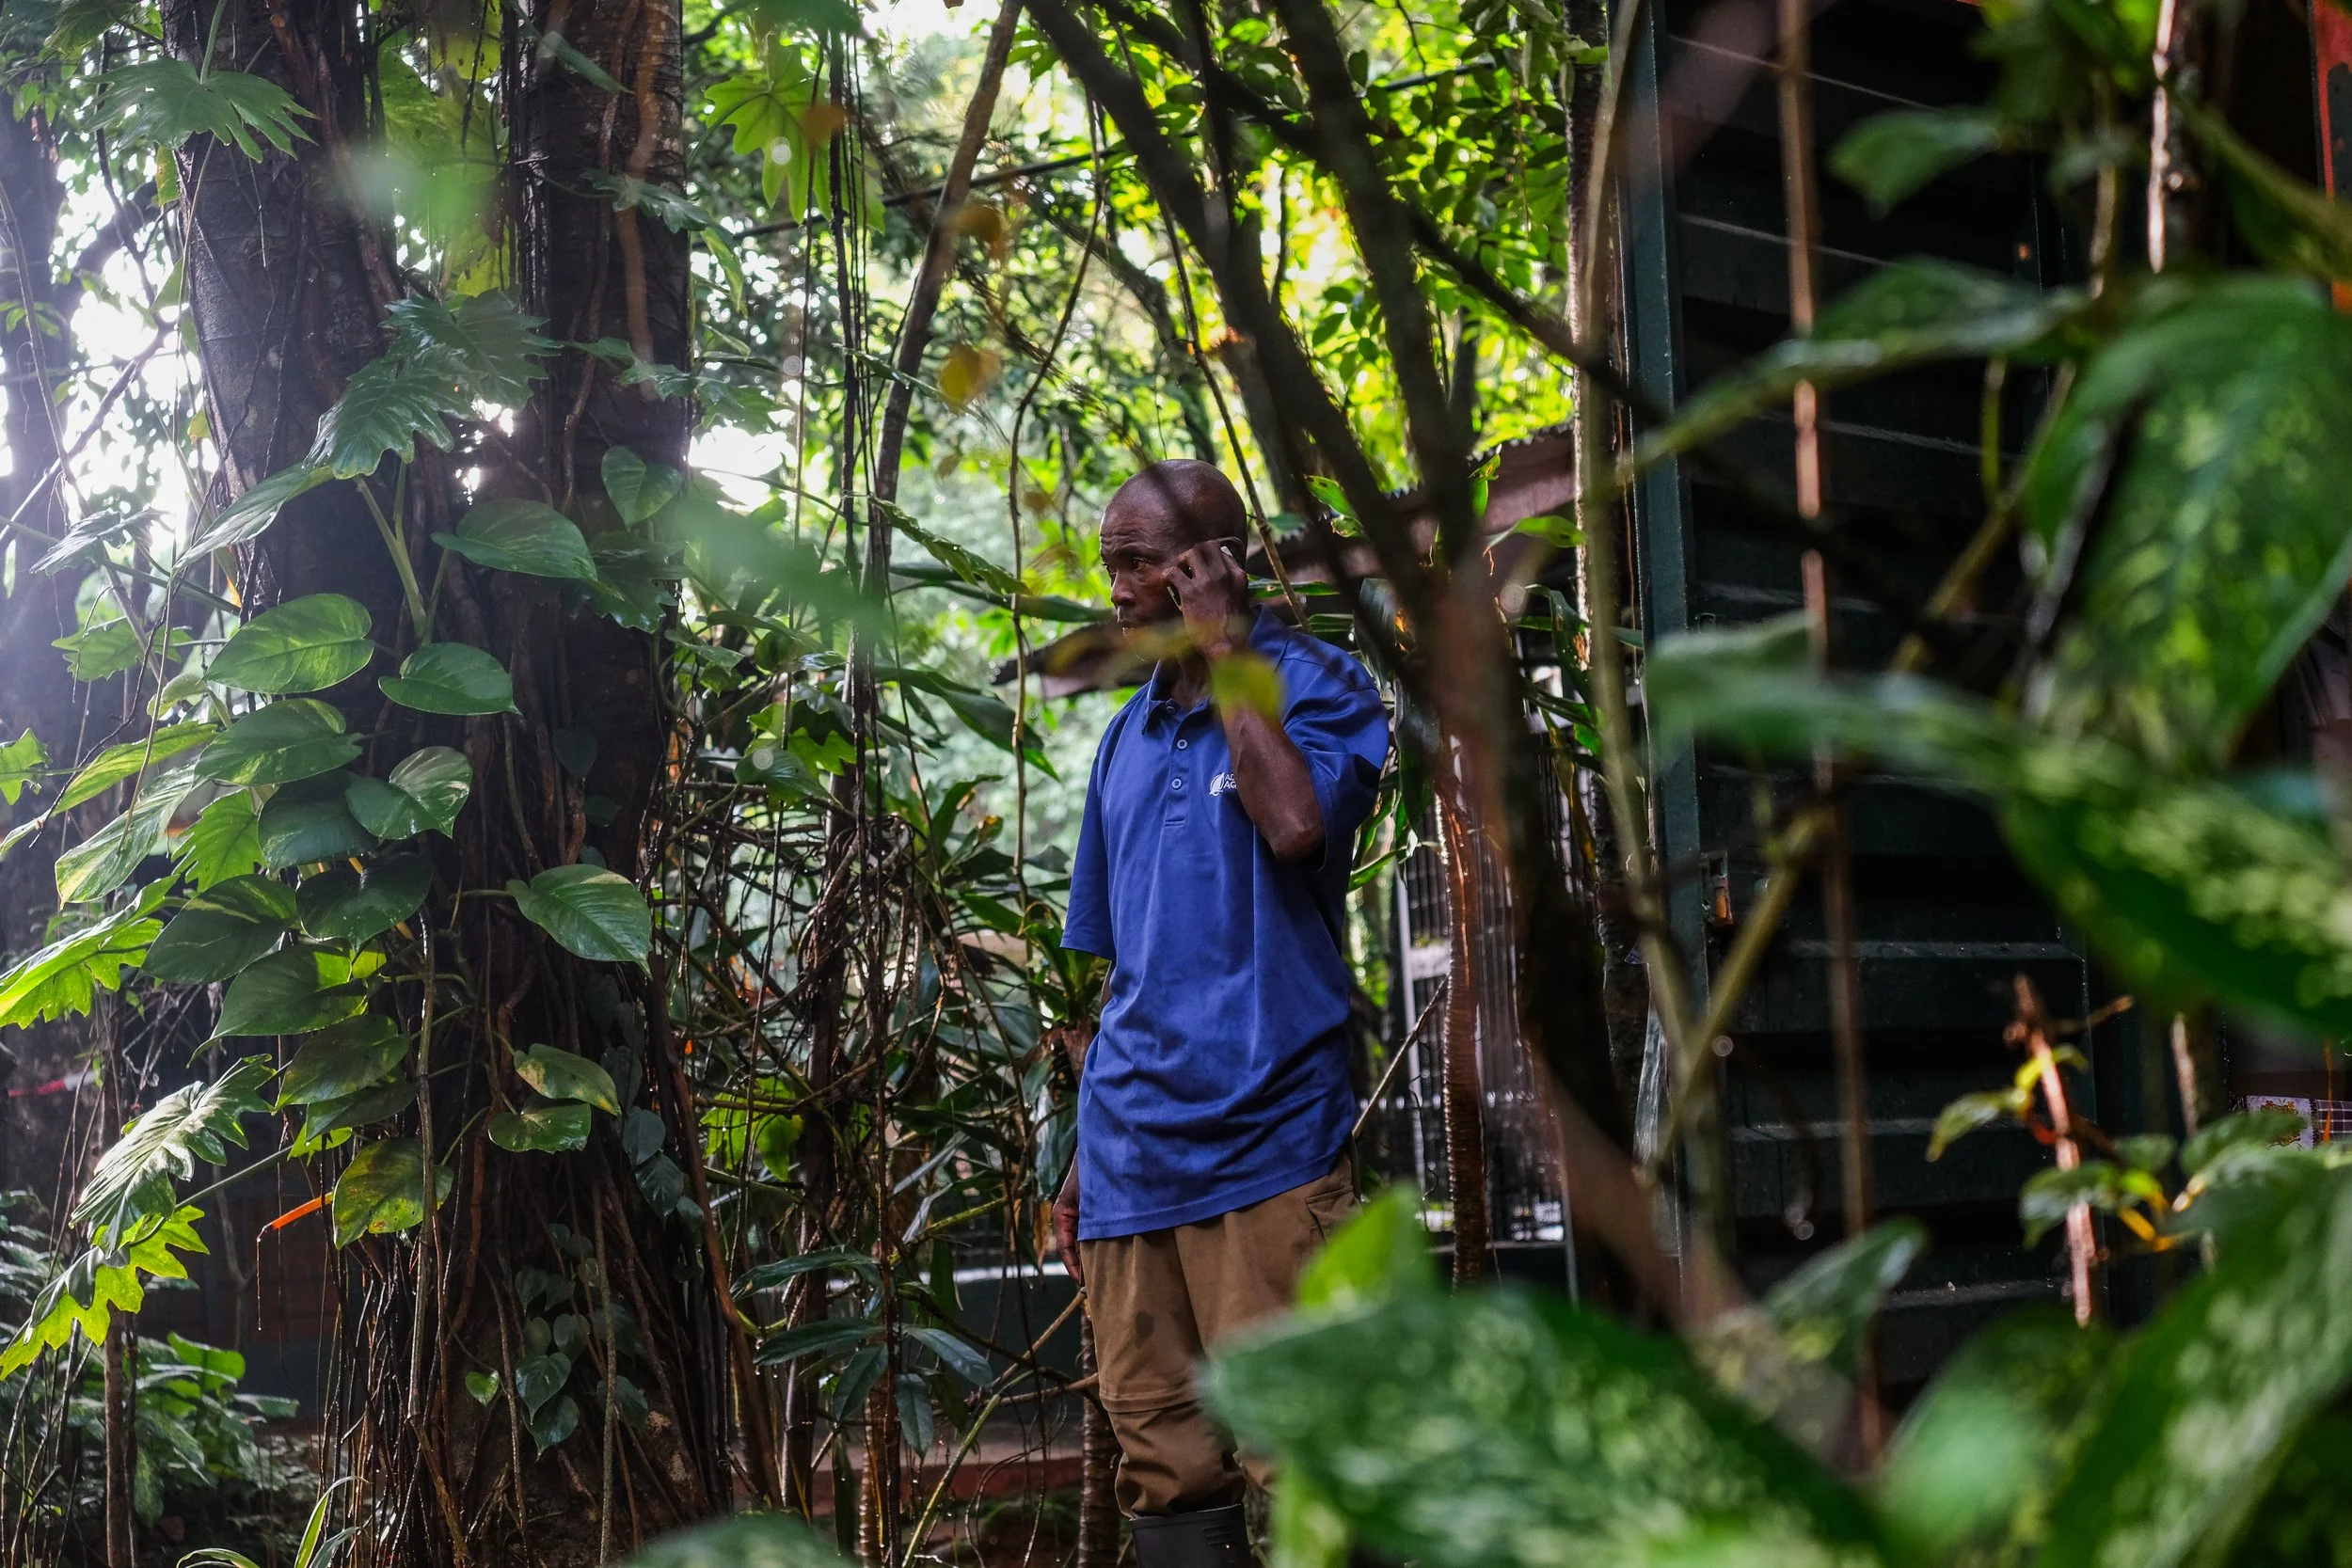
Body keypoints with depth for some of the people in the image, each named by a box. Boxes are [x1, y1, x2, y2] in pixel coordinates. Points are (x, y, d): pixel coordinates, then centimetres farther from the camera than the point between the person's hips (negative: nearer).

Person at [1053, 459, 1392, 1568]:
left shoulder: (1313, 685, 0)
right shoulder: (1129, 735, 19)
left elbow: (1298, 824, -24)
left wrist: (1224, 647, -12)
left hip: (1262, 1136, -6)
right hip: (1131, 1153, 7)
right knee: (1161, 1466, 8)